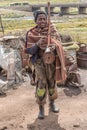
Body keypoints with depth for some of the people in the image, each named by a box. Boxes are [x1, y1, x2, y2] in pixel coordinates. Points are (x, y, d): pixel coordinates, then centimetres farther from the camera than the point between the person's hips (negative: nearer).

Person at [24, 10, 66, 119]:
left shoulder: (52, 29, -3)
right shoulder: (31, 33, -8)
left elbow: (58, 42, -6)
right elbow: (29, 50, -9)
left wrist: (53, 46, -28)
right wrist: (38, 44, -27)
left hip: (52, 61, 3)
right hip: (40, 62, -2)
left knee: (52, 82, 14)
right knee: (41, 84, -6)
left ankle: (52, 104, 33)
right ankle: (41, 108, 10)